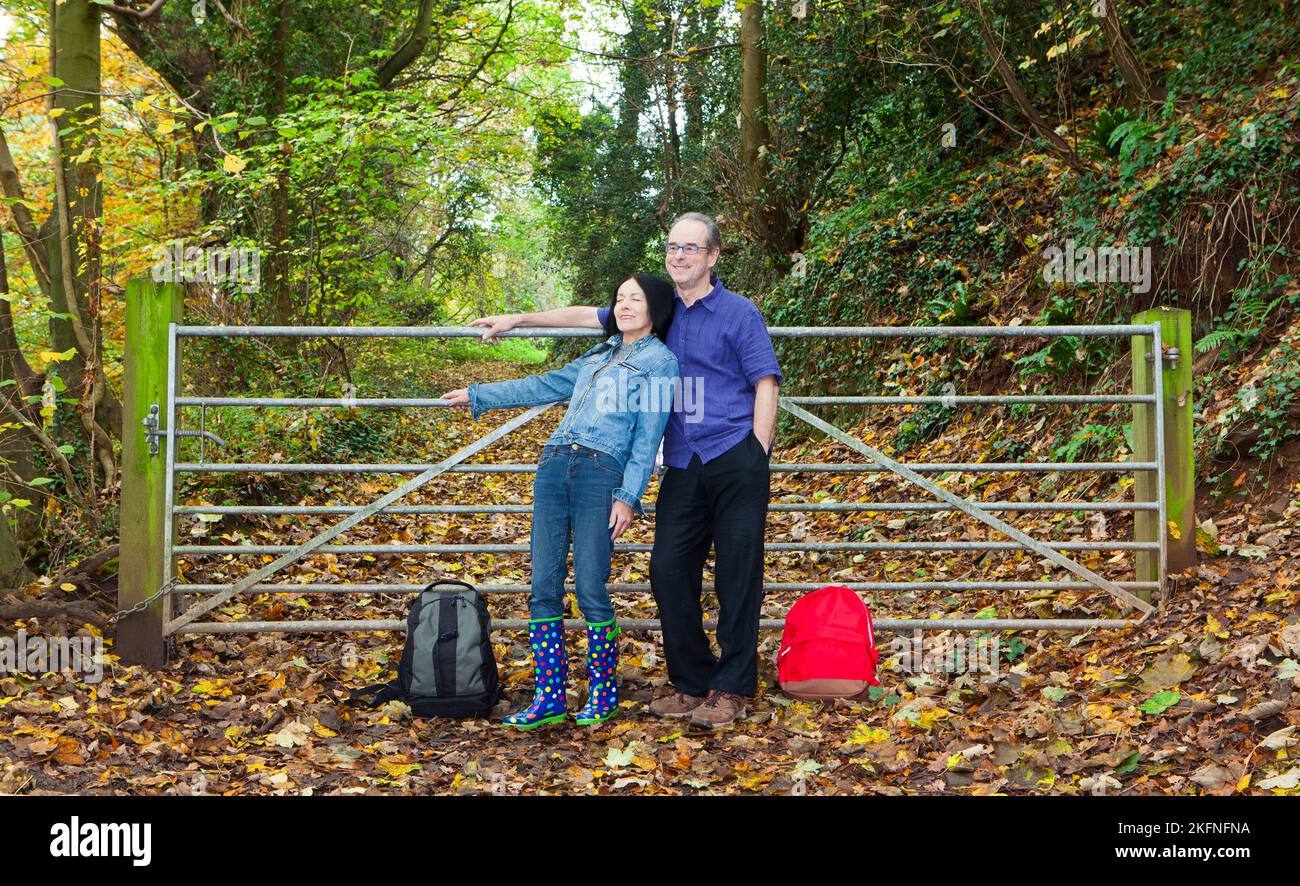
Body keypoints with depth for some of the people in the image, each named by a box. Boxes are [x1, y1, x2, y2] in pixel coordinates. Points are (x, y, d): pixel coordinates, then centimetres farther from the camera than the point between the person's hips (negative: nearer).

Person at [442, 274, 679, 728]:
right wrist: (478, 395, 35)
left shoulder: (660, 360, 4)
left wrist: (629, 497, -11)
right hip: (554, 467, 6)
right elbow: (547, 385, 33)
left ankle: (604, 694, 7)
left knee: (591, 590, -9)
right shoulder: (601, 354, 24)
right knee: (544, 586, 0)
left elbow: (648, 436, -3)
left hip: (601, 473, -6)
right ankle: (550, 696, 5)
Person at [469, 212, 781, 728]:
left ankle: (732, 689, 3)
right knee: (669, 570, 0)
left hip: (736, 459, -6)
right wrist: (517, 319, 22)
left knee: (736, 575, -4)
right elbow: (589, 316, 24)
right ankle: (692, 682, 12)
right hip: (683, 467, 6)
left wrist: (756, 454, -10)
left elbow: (766, 383, -3)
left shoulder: (738, 313, 1)